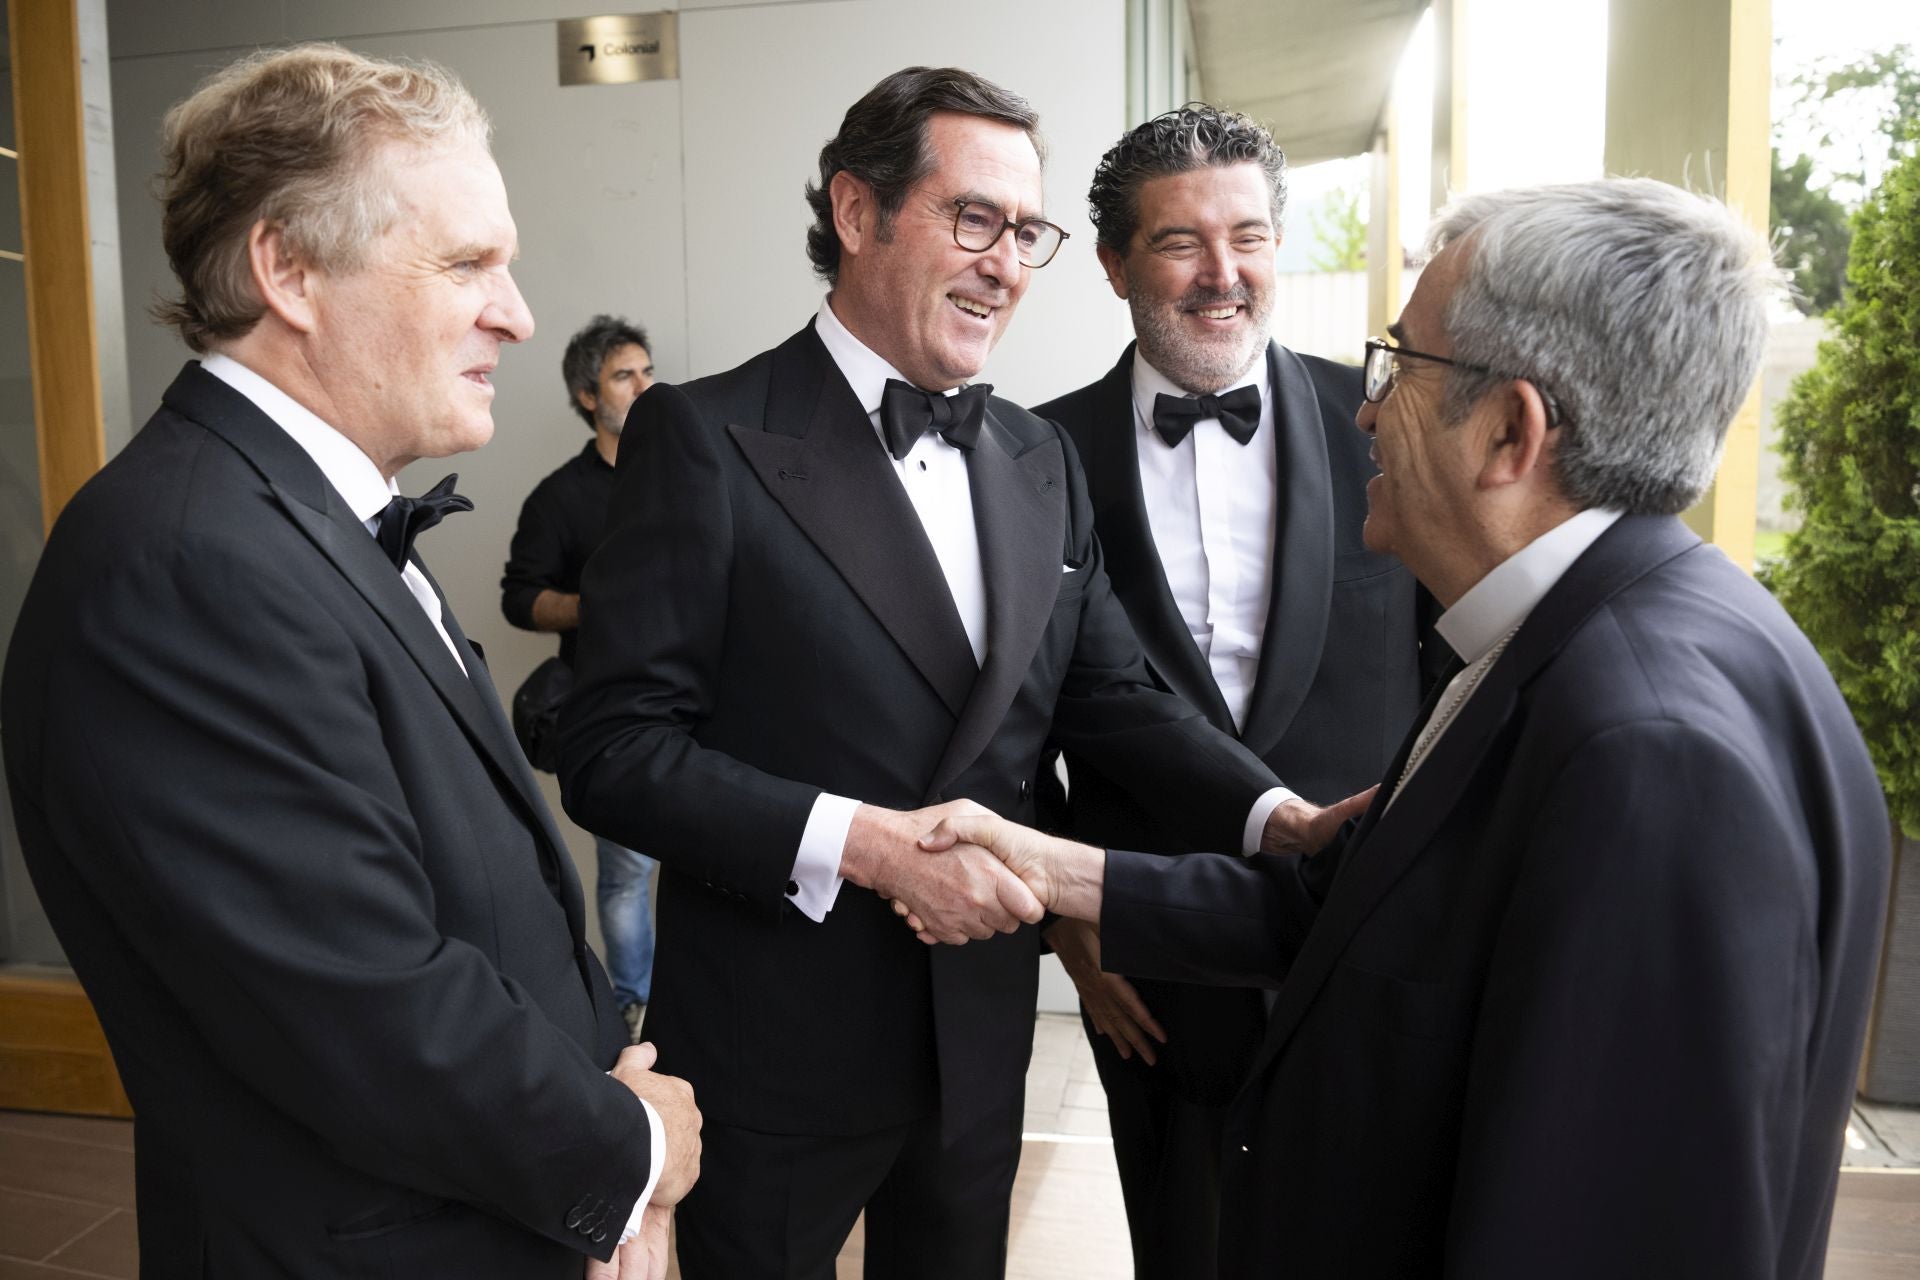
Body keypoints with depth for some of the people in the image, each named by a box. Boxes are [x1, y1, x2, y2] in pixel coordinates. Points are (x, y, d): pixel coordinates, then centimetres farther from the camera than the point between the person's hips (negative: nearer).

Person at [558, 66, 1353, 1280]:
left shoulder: (1041, 458, 6)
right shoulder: (704, 437, -13)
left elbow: (1113, 692, 6)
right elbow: (614, 750, -16)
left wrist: (1280, 815, -10)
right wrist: (857, 842, -25)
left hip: (982, 1035, 6)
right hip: (777, 1054, -5)